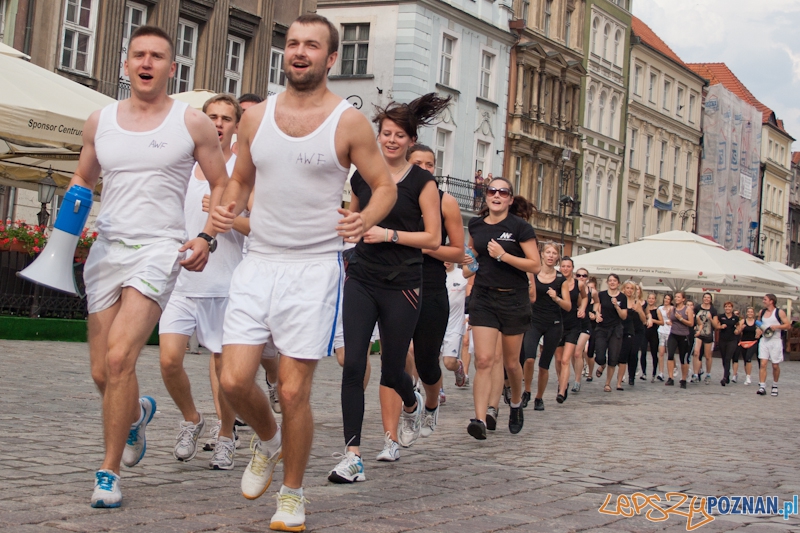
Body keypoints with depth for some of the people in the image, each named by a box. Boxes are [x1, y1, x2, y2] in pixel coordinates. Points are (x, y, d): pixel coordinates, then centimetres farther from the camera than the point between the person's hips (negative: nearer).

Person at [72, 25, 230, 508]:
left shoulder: (193, 123, 1)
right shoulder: (100, 121, 11)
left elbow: (223, 186, 7)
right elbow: (82, 182, 23)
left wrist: (206, 238, -8)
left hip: (159, 250, -4)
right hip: (106, 249, 4)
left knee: (120, 358, -21)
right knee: (102, 373, 6)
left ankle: (110, 471, -7)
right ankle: (137, 413, 42)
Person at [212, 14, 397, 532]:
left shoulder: (349, 122, -3)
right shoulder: (256, 116, 9)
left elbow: (386, 186, 3)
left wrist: (365, 220, -18)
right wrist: (228, 207, -3)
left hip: (315, 266, -3)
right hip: (258, 261, 4)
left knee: (294, 392, -3)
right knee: (235, 380, -6)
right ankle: (267, 440, 27)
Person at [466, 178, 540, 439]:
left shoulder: (520, 226, -8)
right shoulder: (476, 224, 4)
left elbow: (535, 265, -12)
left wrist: (503, 255, -20)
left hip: (513, 298, -2)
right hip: (483, 297, 2)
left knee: (510, 361, 11)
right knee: (484, 360, -12)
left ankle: (516, 404, 39)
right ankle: (480, 420, -18)